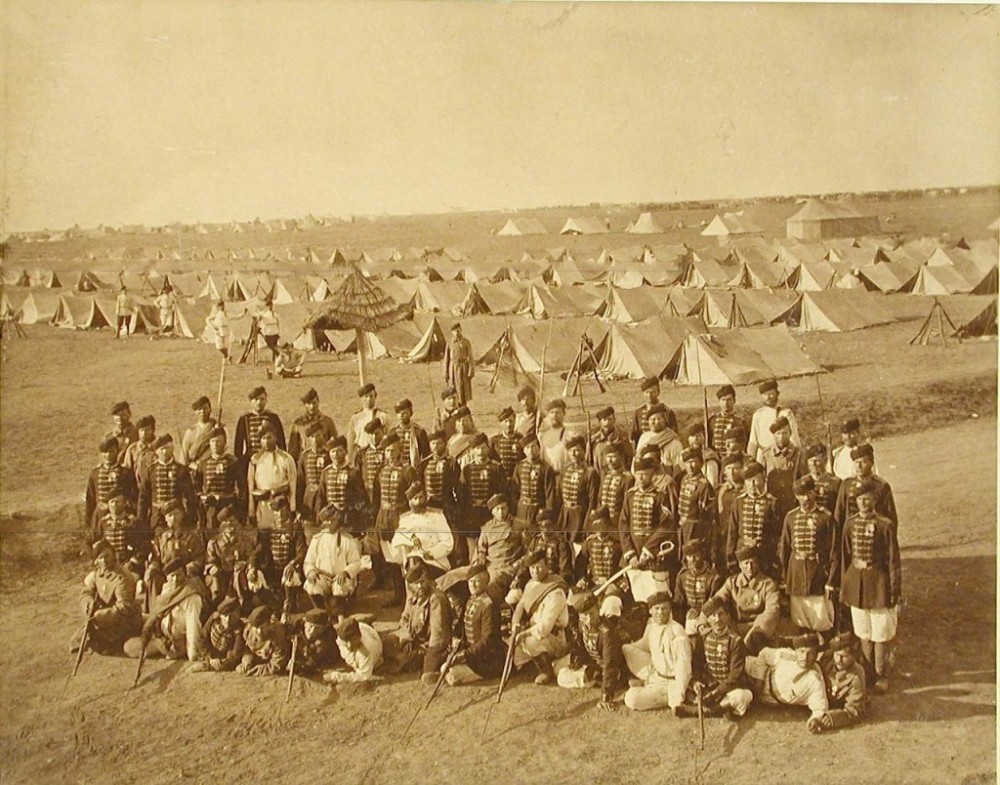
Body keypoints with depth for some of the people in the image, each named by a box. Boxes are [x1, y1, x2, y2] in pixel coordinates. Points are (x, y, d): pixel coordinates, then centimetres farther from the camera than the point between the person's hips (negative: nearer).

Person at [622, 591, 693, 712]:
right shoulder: (651, 625, -1)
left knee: (632, 699, -24)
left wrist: (677, 699, -37)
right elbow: (644, 645, 19)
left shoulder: (676, 631, -25)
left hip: (669, 682, -8)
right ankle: (645, 682, 6)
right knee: (626, 649, 3)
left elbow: (684, 666, -29)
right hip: (654, 673, 8)